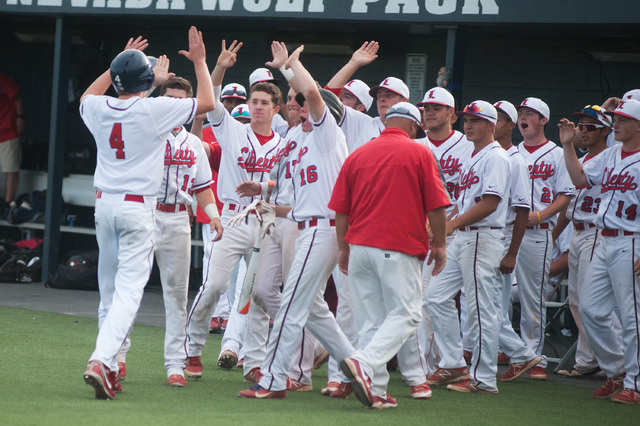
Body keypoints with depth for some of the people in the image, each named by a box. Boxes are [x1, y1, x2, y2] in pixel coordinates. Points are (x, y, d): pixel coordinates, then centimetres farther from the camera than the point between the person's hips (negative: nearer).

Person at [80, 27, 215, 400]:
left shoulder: (100, 109, 3)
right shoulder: (156, 110, -11)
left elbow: (88, 95, 30)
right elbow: (207, 102, -3)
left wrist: (119, 63, 32)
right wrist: (199, 61, 9)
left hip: (104, 204, 5)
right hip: (138, 208, -5)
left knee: (109, 290, 14)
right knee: (129, 289, -9)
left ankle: (109, 366, 18)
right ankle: (102, 360, -25)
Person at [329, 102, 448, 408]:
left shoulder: (358, 155, 11)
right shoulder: (419, 154, 0)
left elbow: (340, 210, 11)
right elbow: (436, 207, -3)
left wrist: (344, 249, 21)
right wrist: (439, 245, 8)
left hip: (359, 246, 5)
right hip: (399, 250, -5)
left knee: (370, 321, 8)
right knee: (405, 315, 0)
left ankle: (376, 391, 6)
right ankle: (364, 364, -20)